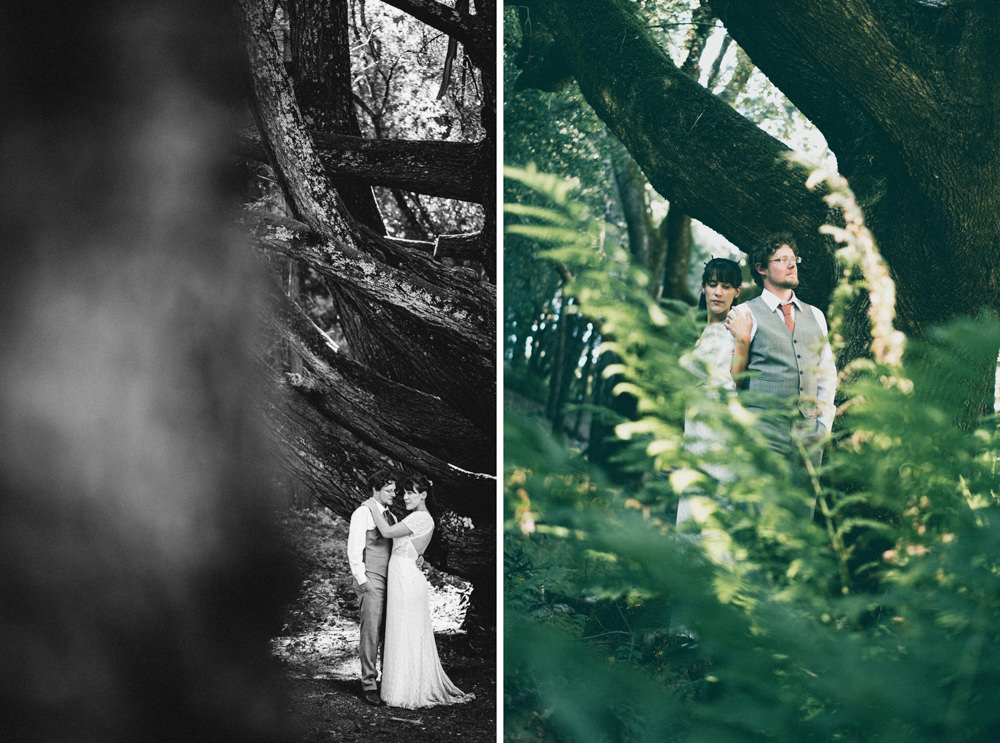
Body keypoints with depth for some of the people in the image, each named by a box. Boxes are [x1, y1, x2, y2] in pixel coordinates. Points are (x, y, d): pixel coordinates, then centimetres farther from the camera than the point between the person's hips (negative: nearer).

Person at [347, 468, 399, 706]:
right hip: (371, 580, -7)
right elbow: (354, 548, -9)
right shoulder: (363, 513, -4)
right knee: (371, 631, -8)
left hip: (390, 579, 7)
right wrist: (361, 579, -14)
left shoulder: (390, 516, 19)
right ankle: (369, 683, -4)